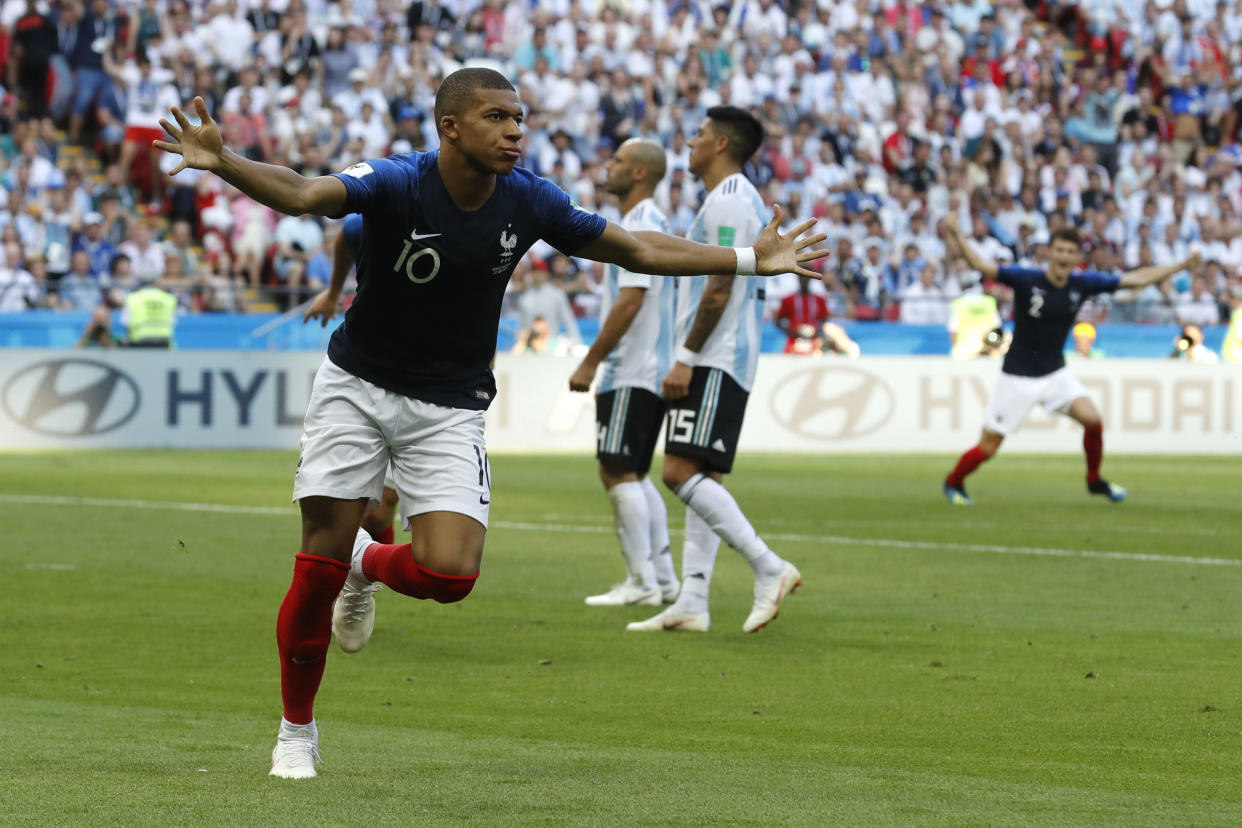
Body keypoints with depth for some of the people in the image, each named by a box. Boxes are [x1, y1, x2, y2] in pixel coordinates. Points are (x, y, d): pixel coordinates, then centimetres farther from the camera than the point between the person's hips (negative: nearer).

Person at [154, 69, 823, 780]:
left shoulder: (530, 202, -9)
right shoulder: (397, 184, -20)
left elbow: (641, 251, 4)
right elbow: (301, 194, -36)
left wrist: (752, 260, 4)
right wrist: (224, 163, -56)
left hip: (450, 409, 2)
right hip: (358, 387, -2)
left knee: (449, 573, -17)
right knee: (321, 560, -5)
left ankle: (368, 565, 20)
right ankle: (297, 732, 16)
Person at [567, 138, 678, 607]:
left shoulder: (640, 226, -14)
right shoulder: (651, 223, 18)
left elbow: (630, 303, -21)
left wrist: (590, 362, -19)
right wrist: (600, 361, 22)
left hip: (632, 374, -10)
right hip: (647, 370, 10)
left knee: (617, 472, -9)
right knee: (634, 475, 13)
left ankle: (642, 583, -9)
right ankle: (663, 580, 14)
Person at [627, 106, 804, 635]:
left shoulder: (728, 201, -12)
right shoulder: (737, 199, 21)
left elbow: (719, 289, -18)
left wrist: (686, 358, -18)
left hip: (715, 363, -11)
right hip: (717, 365, 11)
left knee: (682, 471, -17)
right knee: (700, 480, 7)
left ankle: (769, 569, -20)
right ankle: (691, 603, 4)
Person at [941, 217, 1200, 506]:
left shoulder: (1083, 283, -6)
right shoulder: (1026, 279, -18)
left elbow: (1138, 278, 0)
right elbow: (982, 265, -27)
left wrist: (1183, 265, 0)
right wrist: (958, 236, -43)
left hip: (1055, 373, 4)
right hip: (1018, 377, -4)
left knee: (1092, 419, -15)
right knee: (988, 447, -2)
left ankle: (1094, 480, 10)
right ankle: (954, 482, 27)